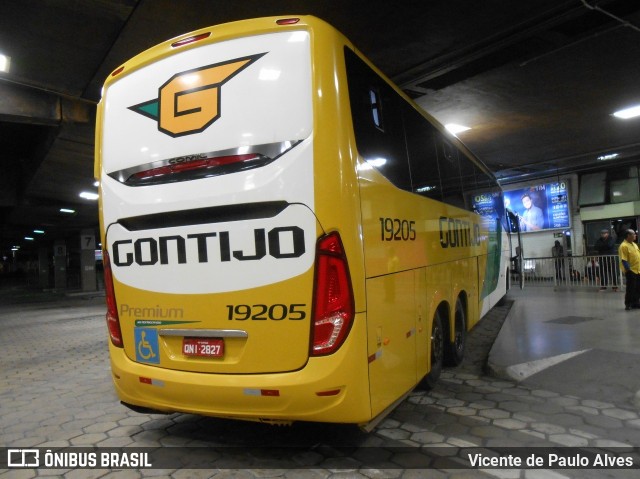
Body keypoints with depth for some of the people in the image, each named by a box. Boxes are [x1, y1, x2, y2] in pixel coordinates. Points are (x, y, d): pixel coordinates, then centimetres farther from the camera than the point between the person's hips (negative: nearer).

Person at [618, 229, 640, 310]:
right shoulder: (624, 246, -15)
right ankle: (628, 304, 7)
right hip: (631, 271, -8)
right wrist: (628, 270, -22)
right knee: (631, 289, -2)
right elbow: (624, 260, -20)